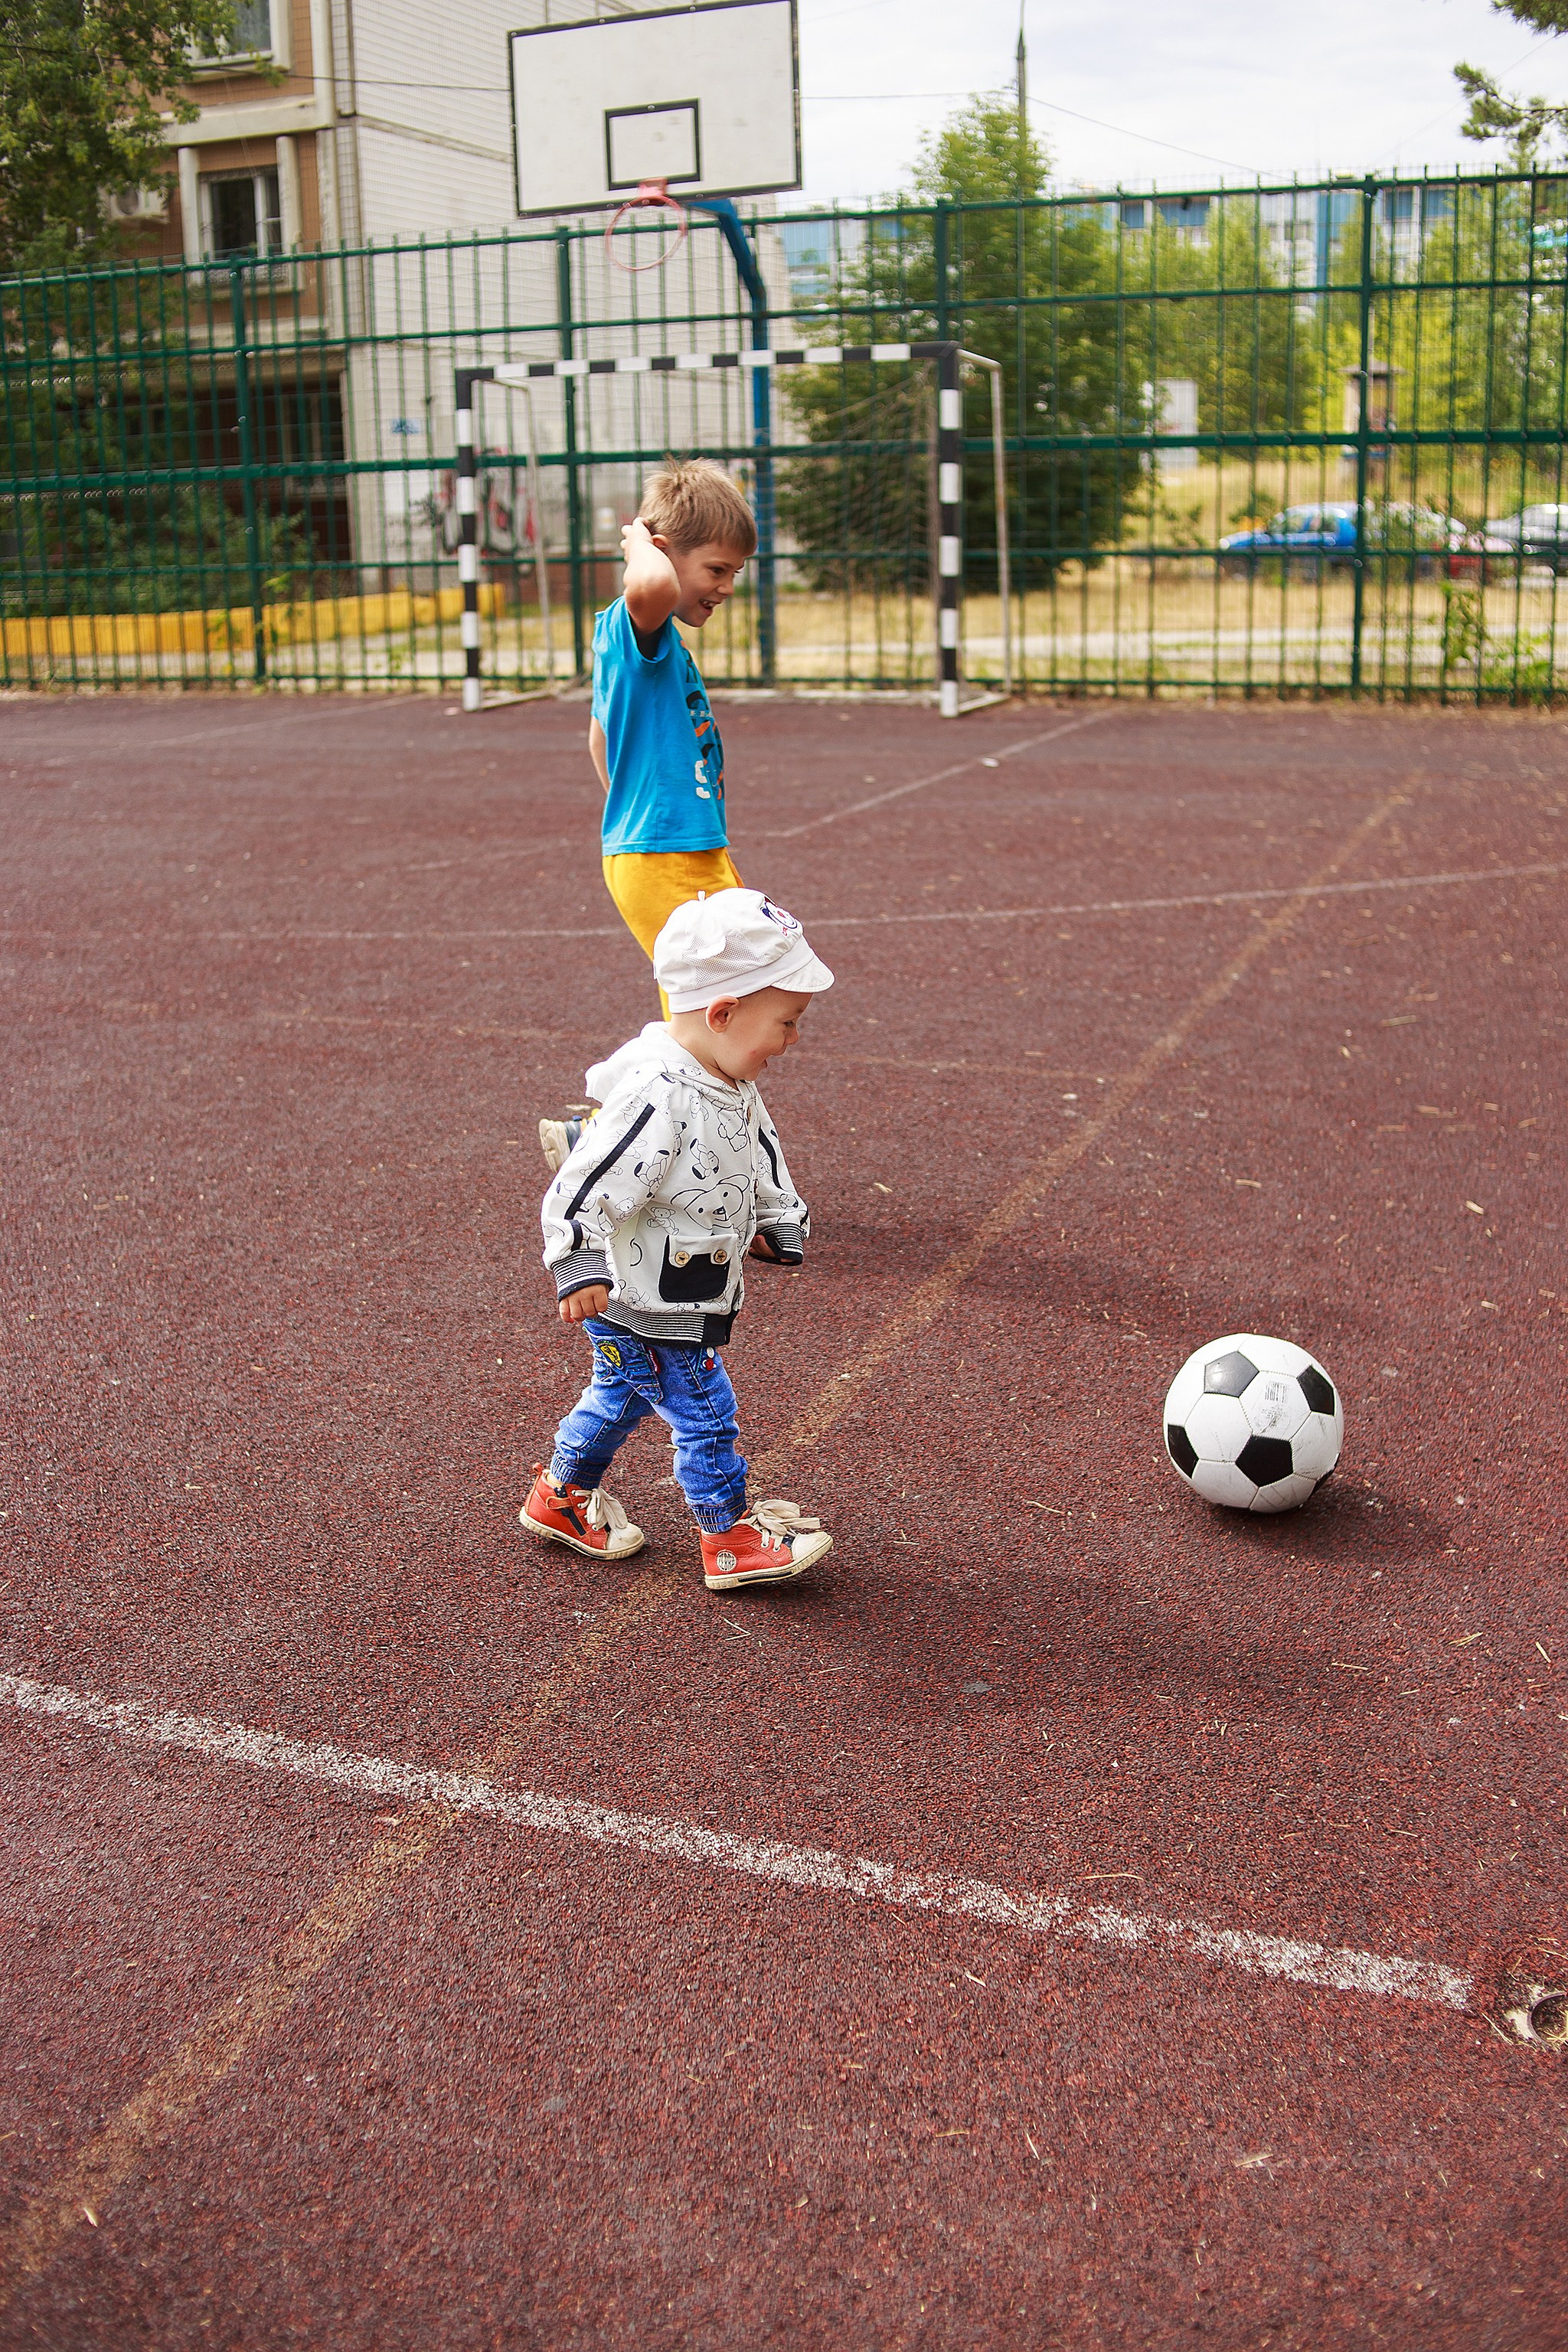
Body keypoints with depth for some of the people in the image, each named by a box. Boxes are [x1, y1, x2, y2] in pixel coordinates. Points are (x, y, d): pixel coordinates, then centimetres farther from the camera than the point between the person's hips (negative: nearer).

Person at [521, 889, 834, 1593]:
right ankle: (729, 1537, 20)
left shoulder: (730, 1084, 0)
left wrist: (779, 1221, 22)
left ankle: (562, 1496, 45)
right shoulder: (657, 1099, -32)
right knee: (703, 1412, 3)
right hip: (642, 1302, -10)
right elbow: (585, 1186, -31)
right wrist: (582, 1269, -34)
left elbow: (759, 1150, 18)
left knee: (622, 1394, 26)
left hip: (687, 1295, 10)